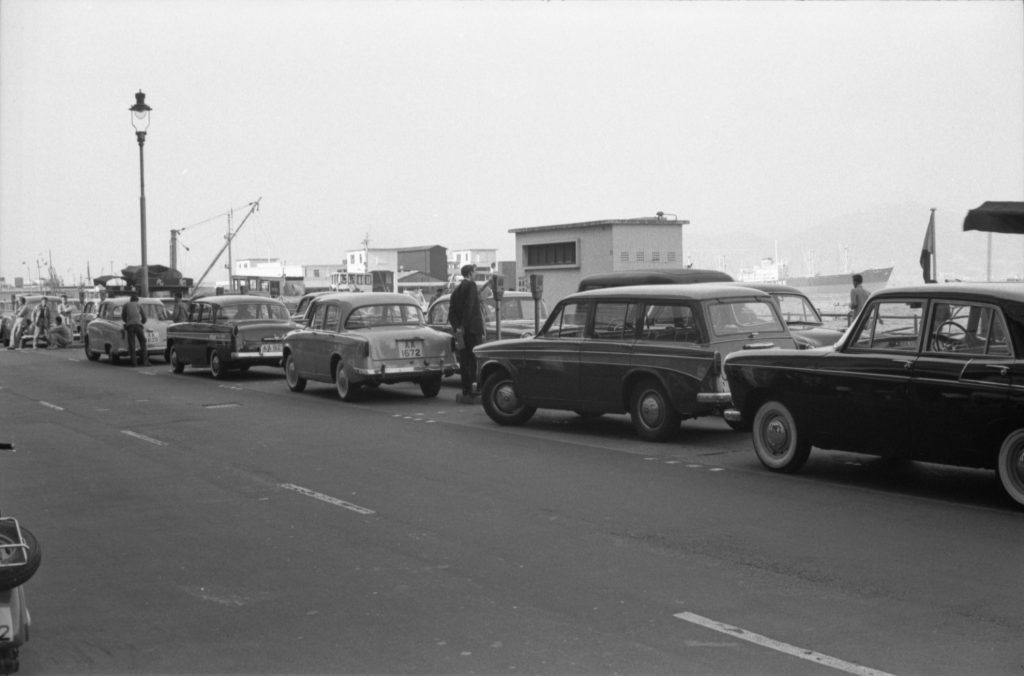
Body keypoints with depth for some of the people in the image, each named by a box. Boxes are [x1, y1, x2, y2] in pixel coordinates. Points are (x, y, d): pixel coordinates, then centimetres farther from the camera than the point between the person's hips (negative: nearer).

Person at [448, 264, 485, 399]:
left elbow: (451, 313, 11)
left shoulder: (456, 289, 16)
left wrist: (457, 328, 4)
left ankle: (466, 389, 7)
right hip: (473, 328, -7)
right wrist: (463, 326, -15)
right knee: (476, 358, -7)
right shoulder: (471, 285, -6)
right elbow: (469, 307, -16)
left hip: (462, 330, 7)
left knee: (464, 360, 7)